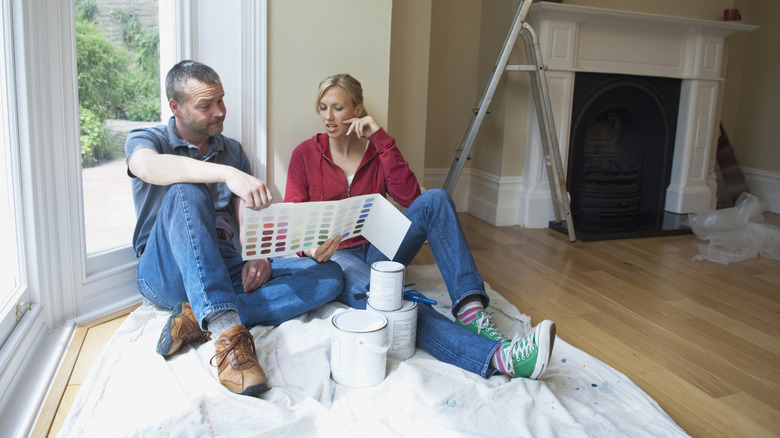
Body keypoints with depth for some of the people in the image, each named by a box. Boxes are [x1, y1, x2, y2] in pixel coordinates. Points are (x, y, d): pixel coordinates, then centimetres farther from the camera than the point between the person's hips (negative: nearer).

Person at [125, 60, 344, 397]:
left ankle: (197, 320, -28)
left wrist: (259, 256, -13)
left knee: (329, 276, -16)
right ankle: (229, 333, -45)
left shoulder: (233, 151, 18)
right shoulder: (145, 139, 4)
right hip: (166, 276, -4)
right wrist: (228, 173, -38)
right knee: (185, 192, -34)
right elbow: (148, 167, -23)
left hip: (225, 271, 4)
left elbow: (246, 216, 9)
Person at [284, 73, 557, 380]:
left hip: (376, 251, 4)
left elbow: (410, 197, -9)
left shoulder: (376, 152, 8)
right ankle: (497, 356, -57)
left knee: (435, 200, -22)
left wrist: (381, 139, -12)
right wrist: (309, 249, -26)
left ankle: (470, 308, -36)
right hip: (335, 257, -3)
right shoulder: (305, 154, 3)